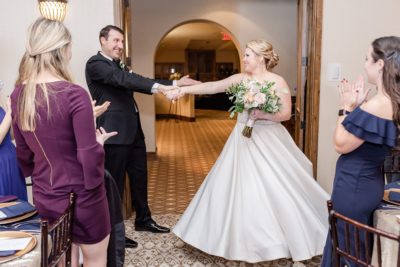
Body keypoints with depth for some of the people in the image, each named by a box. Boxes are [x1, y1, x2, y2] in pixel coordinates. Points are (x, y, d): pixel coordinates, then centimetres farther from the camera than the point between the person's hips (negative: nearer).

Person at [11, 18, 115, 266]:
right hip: (80, 197, -5)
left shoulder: (18, 95, -3)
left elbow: (23, 152, 8)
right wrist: (99, 141, -3)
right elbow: (89, 158, -23)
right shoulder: (74, 94, -23)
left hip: (44, 197, 6)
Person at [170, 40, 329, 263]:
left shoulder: (278, 81, -5)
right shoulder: (241, 79, 5)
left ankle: (295, 240, 17)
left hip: (269, 142, -4)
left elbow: (286, 113, -8)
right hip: (244, 141, 5)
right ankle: (244, 240, 22)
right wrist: (183, 90, -3)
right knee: (237, 188, 6)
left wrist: (263, 114, -22)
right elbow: (212, 87, 1)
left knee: (275, 190, -2)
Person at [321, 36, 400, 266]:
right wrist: (358, 105, 0)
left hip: (354, 185, -9)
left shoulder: (376, 105, -26)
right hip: (369, 183, 9)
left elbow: (341, 145, -18)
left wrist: (346, 107, -10)